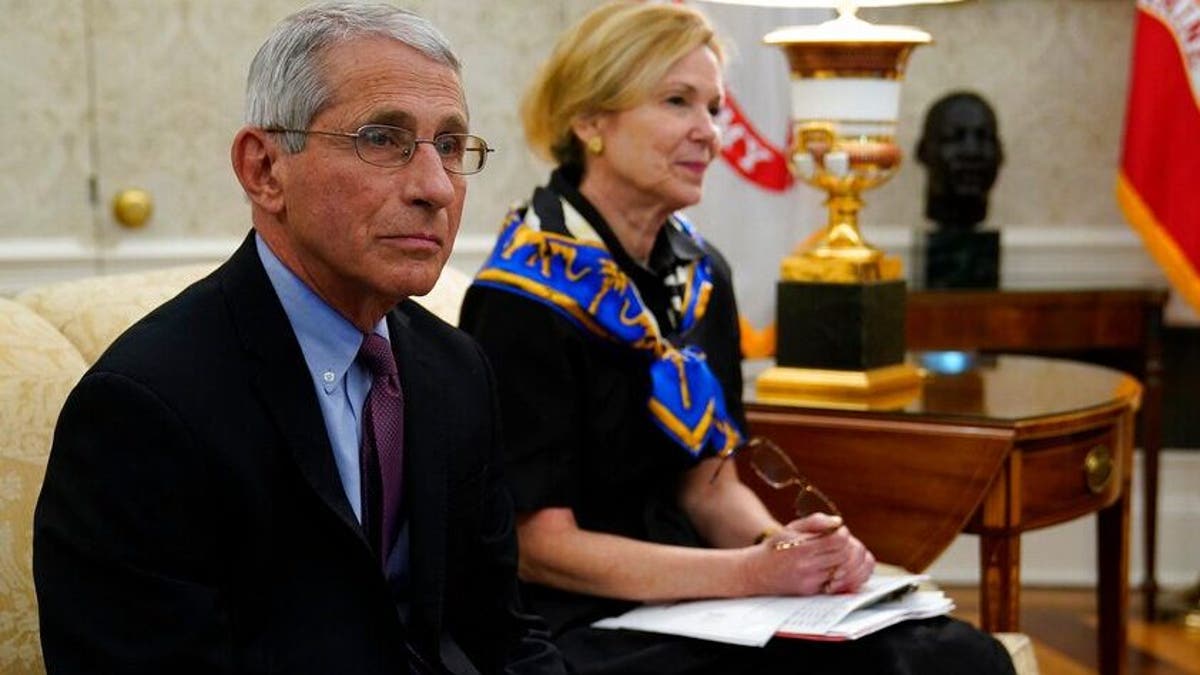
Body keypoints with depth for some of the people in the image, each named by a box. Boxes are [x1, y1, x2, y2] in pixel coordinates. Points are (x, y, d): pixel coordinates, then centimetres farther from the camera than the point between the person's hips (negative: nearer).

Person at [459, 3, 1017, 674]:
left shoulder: (700, 273, 8)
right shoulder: (525, 299, -13)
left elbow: (710, 483, 12)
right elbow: (540, 545, -15)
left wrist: (784, 546, -10)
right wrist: (751, 572, -21)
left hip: (687, 599, 7)